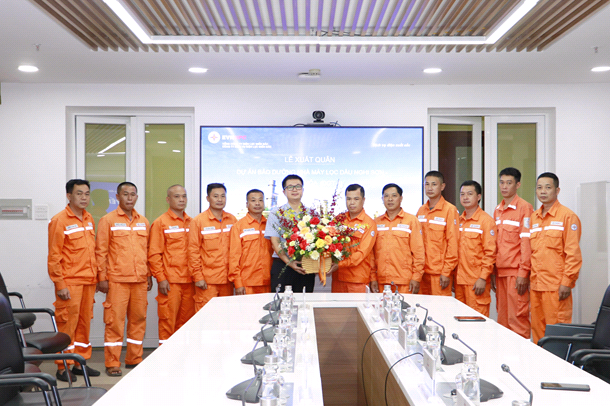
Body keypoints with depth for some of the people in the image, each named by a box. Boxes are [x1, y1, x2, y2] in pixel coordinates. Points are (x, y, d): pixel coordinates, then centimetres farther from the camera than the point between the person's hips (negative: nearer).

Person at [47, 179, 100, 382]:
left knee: (84, 323, 11)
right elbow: (53, 256, -10)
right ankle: (63, 367, 8)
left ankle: (80, 362, 22)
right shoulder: (60, 221, -8)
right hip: (70, 282, -6)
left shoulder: (89, 219, 13)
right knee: (67, 324, -2)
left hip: (88, 281, 7)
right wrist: (60, 285, -14)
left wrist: (96, 277, 14)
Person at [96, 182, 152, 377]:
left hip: (140, 280, 5)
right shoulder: (108, 220, 0)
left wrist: (149, 276, 13)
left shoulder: (144, 222, 13)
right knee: (114, 320, -3)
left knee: (138, 319, 9)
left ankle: (134, 359, 21)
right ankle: (112, 364, 6)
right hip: (117, 280, -4)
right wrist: (102, 278, -7)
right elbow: (101, 251, -2)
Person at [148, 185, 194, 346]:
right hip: (170, 282, -5)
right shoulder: (161, 223, -1)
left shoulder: (191, 222, 13)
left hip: (189, 281, 5)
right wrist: (161, 278, -10)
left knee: (187, 320, 9)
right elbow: (154, 254, -4)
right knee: (168, 321, -1)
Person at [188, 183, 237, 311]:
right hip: (207, 280, -4)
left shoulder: (232, 220, 8)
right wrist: (197, 277, -8)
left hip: (227, 279, 4)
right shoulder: (198, 221, -3)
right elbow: (193, 251, -4)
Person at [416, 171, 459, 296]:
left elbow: (452, 243, -8)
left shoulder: (450, 210, -5)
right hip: (422, 271, 5)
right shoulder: (421, 211, 12)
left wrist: (446, 272, -11)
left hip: (439, 272, -5)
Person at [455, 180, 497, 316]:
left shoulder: (486, 220, -5)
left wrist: (483, 278, -15)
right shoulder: (458, 221, 13)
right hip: (459, 280, 6)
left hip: (477, 281, -6)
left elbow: (490, 253, -9)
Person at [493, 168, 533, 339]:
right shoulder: (497, 210, 15)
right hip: (500, 272, 7)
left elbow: (526, 242, -11)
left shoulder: (524, 207, -6)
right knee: (502, 317, 11)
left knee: (517, 316, -5)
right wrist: (492, 271, 14)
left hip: (516, 272, -7)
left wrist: (523, 273, -15)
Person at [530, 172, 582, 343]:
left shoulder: (567, 216, -5)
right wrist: (528, 277, 13)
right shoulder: (533, 217, 14)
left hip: (556, 285, -6)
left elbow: (573, 253, -9)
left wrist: (567, 282, -14)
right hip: (535, 285, 6)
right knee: (537, 328, 10)